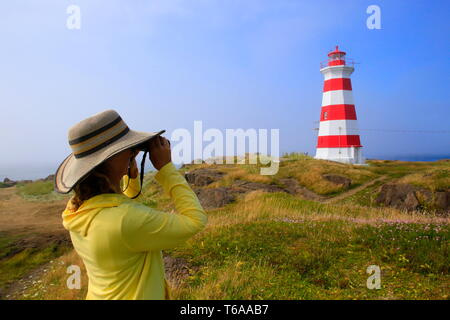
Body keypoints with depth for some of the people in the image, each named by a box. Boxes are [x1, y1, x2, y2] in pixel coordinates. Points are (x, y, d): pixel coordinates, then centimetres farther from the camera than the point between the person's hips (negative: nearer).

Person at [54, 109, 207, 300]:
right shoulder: (125, 220, -34)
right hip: (139, 295, -8)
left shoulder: (78, 209, -8)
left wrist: (131, 168, -3)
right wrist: (166, 167, -21)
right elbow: (195, 220, -24)